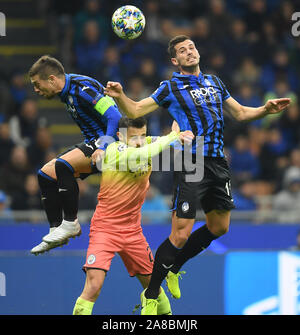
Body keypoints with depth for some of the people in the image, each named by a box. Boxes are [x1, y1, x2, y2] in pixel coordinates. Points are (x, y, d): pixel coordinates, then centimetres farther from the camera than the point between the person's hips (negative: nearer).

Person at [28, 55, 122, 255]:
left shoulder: (82, 88, -21)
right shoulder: (68, 91, 9)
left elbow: (115, 116, -27)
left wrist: (103, 147, -35)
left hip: (110, 141, -11)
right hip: (95, 142, 11)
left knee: (62, 165, -29)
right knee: (46, 174, 5)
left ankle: (71, 223, -18)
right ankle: (57, 229, 5)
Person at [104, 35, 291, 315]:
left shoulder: (214, 82, 17)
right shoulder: (171, 88, 1)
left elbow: (241, 113, 24)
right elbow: (135, 111, -2)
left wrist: (267, 109, 8)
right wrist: (120, 97, -22)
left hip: (217, 163, 7)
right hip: (191, 163, -7)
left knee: (219, 227, 15)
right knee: (181, 234, -12)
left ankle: (173, 270, 32)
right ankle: (150, 296, -1)